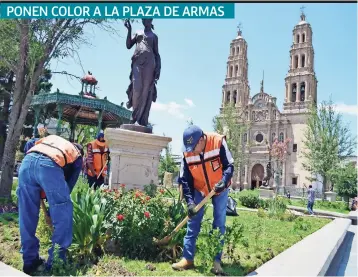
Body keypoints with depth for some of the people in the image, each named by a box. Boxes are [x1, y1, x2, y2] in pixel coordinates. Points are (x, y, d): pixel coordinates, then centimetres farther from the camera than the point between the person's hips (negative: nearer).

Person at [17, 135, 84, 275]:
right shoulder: (77, 156, 30)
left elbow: (31, 146, 27)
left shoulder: (53, 138, 41)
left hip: (27, 160, 5)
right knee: (62, 215, 9)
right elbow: (70, 182, 24)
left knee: (27, 216, 15)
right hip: (49, 164, -4)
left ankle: (30, 261, 25)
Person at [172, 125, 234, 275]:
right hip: (199, 189, 2)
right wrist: (190, 201, -22)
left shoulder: (218, 142, -27)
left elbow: (229, 165, -20)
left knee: (219, 224, 0)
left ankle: (217, 260, 9)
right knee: (193, 223, 1)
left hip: (220, 189, -2)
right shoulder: (187, 153, -18)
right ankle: (188, 258, 10)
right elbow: (185, 180, -13)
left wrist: (224, 181, -38)